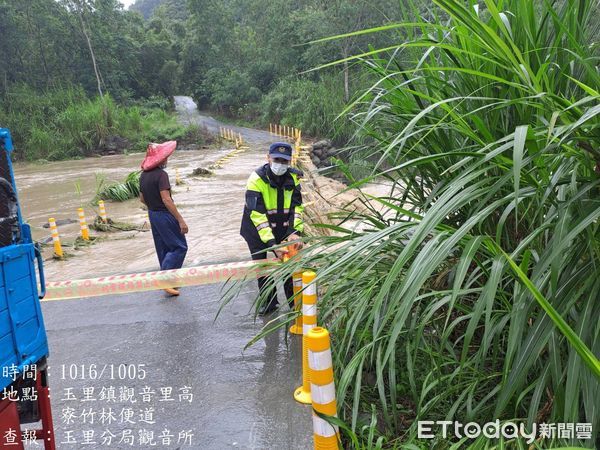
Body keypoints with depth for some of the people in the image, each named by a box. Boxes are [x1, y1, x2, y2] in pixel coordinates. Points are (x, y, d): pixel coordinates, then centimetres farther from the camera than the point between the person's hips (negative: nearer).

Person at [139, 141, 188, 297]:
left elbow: (142, 199, 15)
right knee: (179, 247, -1)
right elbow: (166, 200, -26)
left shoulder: (144, 175, 7)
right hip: (165, 215, -9)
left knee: (163, 248, 17)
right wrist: (180, 220, -25)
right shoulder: (161, 174, -20)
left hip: (153, 214, 9)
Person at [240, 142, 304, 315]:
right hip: (257, 229, -2)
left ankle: (295, 302, 15)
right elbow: (257, 215, -29)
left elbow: (297, 207, -11)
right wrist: (272, 243, -37)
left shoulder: (293, 177, -10)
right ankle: (269, 302, 26)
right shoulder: (257, 179, -24)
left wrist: (295, 232, -28)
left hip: (282, 228, 2)